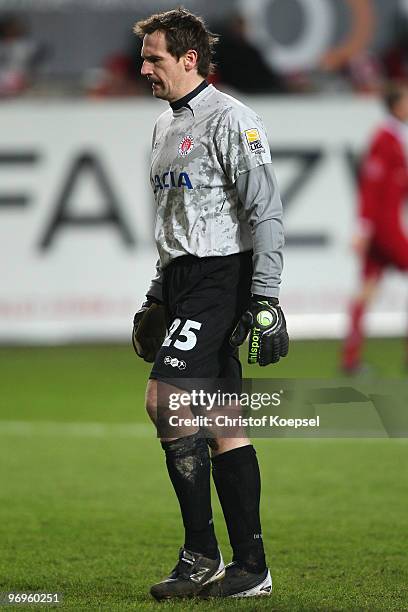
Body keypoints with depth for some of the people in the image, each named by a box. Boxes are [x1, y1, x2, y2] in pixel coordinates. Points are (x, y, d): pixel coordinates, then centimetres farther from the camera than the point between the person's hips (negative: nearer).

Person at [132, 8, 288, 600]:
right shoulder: (165, 126, 18)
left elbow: (266, 212, -14)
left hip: (221, 276, -9)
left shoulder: (230, 119, -10)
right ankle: (251, 568, 6)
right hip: (183, 282, 9)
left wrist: (265, 299, -19)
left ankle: (202, 557, -12)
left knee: (164, 399, -17)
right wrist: (157, 296, 23)